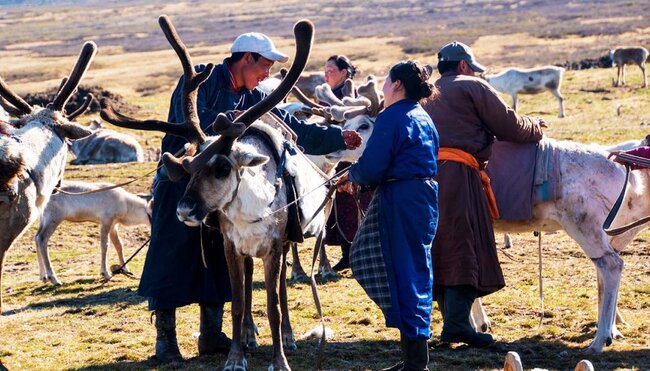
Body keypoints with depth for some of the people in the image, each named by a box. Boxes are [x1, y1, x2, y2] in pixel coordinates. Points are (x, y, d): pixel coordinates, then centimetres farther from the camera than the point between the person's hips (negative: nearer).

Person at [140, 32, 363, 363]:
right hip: (179, 184, -7)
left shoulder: (252, 99, 9)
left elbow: (291, 129, 9)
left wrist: (337, 138, 4)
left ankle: (211, 335, 18)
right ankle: (165, 340, 1)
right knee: (170, 261, -5)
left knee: (218, 261, 9)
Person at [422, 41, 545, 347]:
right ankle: (456, 324, -18)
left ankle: (451, 319, 14)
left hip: (425, 170, 8)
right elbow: (508, 125, 3)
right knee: (465, 247, -10)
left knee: (438, 250, 10)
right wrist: (534, 127, 22)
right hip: (457, 172, -7)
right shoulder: (472, 87, 5)